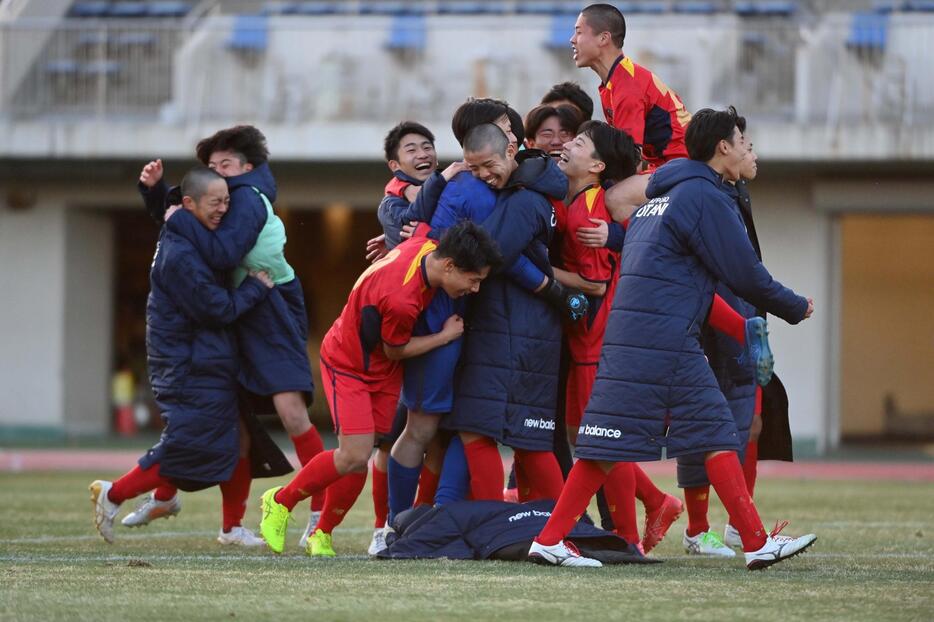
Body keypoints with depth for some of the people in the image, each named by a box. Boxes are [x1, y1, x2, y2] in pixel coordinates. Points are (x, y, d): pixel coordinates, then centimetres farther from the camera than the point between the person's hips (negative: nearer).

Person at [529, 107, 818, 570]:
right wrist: (796, 308, 9)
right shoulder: (705, 197, -7)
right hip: (665, 338, -9)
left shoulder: (659, 197, 22)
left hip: (628, 335, 9)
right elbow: (745, 275, -6)